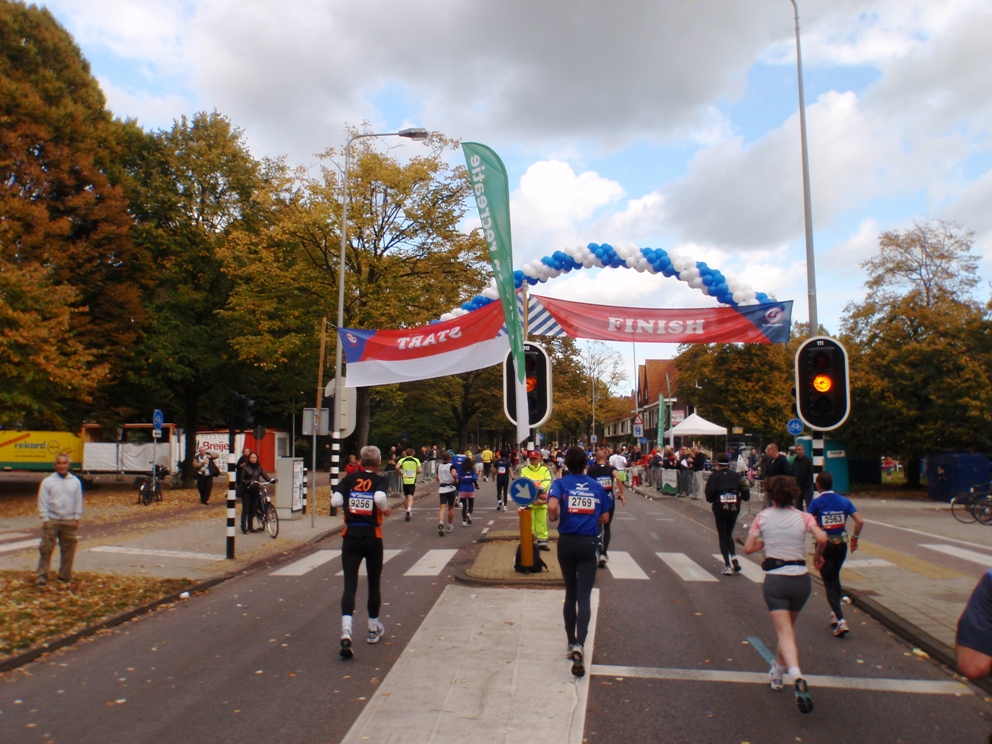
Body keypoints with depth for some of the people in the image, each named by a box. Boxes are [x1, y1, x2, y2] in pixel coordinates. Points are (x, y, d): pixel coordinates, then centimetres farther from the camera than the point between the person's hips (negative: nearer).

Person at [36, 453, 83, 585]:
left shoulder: (75, 481, 7)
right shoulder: (47, 482, 0)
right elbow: (42, 502, -1)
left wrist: (77, 518, 3)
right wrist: (45, 519, -7)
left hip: (69, 521, 2)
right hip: (52, 520, -2)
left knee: (68, 549, 8)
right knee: (46, 549, -4)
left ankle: (65, 575, 20)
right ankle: (41, 576, 3)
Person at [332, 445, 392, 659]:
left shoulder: (349, 479, 3)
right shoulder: (380, 480, -3)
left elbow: (335, 501, -9)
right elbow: (380, 499, -23)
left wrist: (350, 503, 10)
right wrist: (386, 510, -4)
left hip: (351, 536, 1)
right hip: (372, 537, -1)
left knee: (349, 585, -1)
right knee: (374, 584, 15)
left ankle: (346, 632, -20)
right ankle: (373, 629, 30)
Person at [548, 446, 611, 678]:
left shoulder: (560, 483, -4)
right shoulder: (597, 486, 4)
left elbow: (552, 506, -23)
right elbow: (605, 518, 5)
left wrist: (553, 517, -2)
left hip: (567, 542, 0)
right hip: (589, 543, 0)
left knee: (570, 593, 16)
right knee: (584, 596, -3)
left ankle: (571, 643, 25)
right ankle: (579, 644, -21)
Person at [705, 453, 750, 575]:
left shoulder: (714, 476, -4)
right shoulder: (736, 476, 4)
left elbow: (709, 497, -10)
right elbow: (746, 496, 1)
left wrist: (713, 500, 12)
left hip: (720, 509, -3)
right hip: (734, 508, 3)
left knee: (722, 536, 8)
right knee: (729, 534, 21)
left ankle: (727, 566, 3)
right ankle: (734, 558, 3)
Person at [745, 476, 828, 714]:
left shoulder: (763, 517, -1)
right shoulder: (803, 517, -1)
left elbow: (748, 548, -1)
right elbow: (822, 538, -18)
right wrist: (818, 554, 2)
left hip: (775, 579, -2)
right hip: (801, 579, 2)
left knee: (785, 632, -6)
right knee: (789, 627, 24)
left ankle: (797, 676, -31)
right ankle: (778, 671, 36)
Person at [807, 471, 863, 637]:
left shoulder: (816, 503, -11)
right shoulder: (844, 501, 1)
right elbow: (860, 521, -6)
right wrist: (855, 538, 7)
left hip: (825, 544, -4)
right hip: (841, 544, 4)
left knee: (829, 583, 1)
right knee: (835, 578, 24)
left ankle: (841, 620, -11)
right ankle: (835, 613, 32)